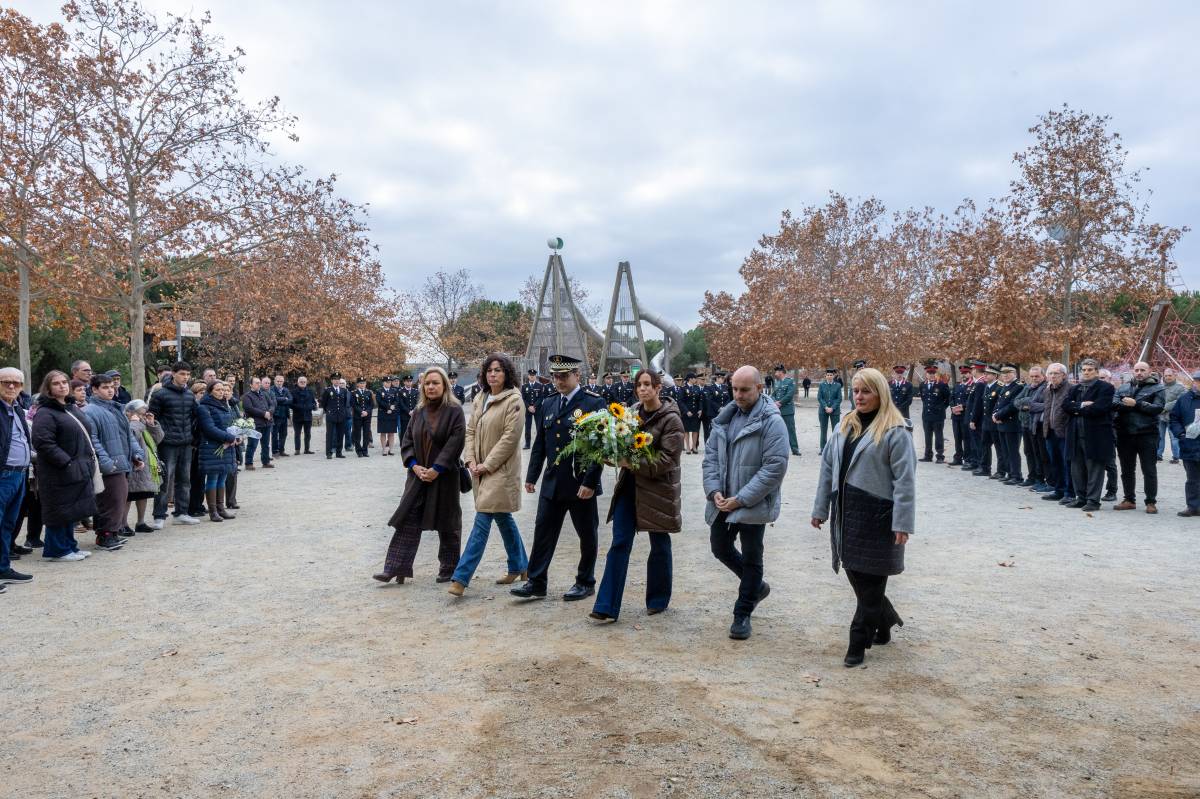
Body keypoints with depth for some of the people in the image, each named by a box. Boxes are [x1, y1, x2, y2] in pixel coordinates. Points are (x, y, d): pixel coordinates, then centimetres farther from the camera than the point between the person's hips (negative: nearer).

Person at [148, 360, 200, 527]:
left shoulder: (189, 394, 10)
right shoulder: (160, 394, -8)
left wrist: (188, 431, 11)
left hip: (186, 444, 6)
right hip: (168, 444, -6)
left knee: (184, 479, 11)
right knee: (166, 481, -5)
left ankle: (181, 514, 21)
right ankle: (159, 516, 3)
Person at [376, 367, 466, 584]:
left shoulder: (454, 411, -7)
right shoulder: (419, 411, 8)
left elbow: (456, 442, -15)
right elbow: (407, 440, 9)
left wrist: (436, 469, -18)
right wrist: (414, 465, -7)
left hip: (444, 477, -4)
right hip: (418, 475, 5)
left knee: (446, 524, 7)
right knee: (407, 521, 0)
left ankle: (449, 570, 21)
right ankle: (396, 568, 3)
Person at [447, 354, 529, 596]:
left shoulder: (514, 400, -11)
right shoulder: (479, 399, 11)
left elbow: (510, 438, -15)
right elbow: (470, 431, 11)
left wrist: (487, 465, -15)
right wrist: (471, 460, -3)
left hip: (501, 469, -7)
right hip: (481, 469, 7)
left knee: (483, 520, -9)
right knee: (503, 518, 16)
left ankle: (461, 577, -9)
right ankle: (519, 566, 30)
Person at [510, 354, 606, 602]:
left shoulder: (594, 403, -9)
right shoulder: (548, 403, 9)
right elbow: (540, 443, 13)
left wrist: (590, 482, -17)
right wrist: (532, 476, 10)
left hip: (581, 485, -5)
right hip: (552, 483, 5)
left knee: (587, 534, 9)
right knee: (543, 532, 6)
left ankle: (586, 582, 23)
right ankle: (536, 583, 14)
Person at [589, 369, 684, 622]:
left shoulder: (671, 420, -10)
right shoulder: (632, 412, 7)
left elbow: (667, 459, -17)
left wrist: (635, 464, -25)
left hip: (658, 488, -5)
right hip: (629, 485, 5)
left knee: (659, 544, 11)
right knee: (620, 543, -1)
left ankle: (658, 599, 29)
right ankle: (607, 606, -1)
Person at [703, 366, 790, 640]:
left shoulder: (772, 421, -15)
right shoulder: (725, 417, 6)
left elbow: (775, 468, -19)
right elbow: (711, 455, 9)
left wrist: (741, 499, -19)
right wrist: (714, 490, -6)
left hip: (753, 504, -7)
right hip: (723, 502, 7)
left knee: (751, 558, 6)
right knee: (720, 548, 17)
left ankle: (742, 614, 21)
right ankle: (757, 585, 40)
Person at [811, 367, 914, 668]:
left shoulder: (895, 431, -9)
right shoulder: (845, 426, 12)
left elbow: (905, 480, -13)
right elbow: (828, 468, 14)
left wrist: (902, 523, -17)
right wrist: (820, 509, 12)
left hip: (876, 516, -7)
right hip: (846, 513, 7)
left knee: (869, 582, 2)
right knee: (856, 575, 13)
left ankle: (858, 643, 12)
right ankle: (885, 621, 35)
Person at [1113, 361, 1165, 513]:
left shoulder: (1157, 389, 2)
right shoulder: (1124, 388, 15)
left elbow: (1157, 408, -12)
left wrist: (1136, 404, -16)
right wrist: (1126, 404, -17)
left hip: (1147, 435, -4)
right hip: (1125, 435, 4)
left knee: (1149, 470, 0)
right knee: (1127, 470, 11)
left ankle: (1151, 502, 8)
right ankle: (1129, 500, 21)